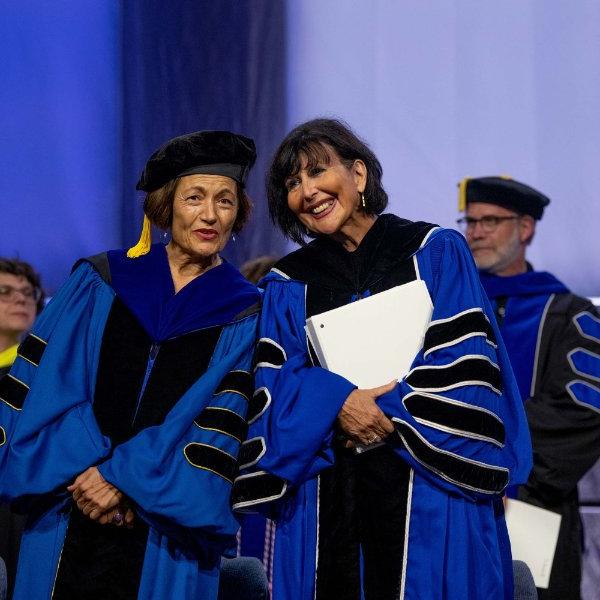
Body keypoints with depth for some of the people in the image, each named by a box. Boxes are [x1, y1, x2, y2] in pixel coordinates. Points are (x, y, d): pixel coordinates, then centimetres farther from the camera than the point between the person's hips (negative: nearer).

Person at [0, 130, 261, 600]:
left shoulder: (243, 317, 3)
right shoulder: (99, 283, 7)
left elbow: (221, 431, -5)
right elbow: (45, 382, 1)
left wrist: (122, 480, -14)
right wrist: (83, 470, -13)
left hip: (166, 535, -1)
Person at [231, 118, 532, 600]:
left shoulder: (435, 253, 5)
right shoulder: (288, 285, 12)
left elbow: (464, 366, -4)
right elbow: (275, 387, 2)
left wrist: (384, 408, -13)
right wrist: (336, 401, -16)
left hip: (427, 493, -2)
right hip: (323, 497, 2)